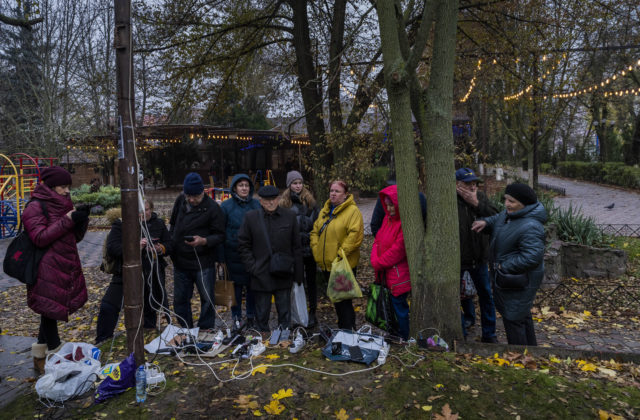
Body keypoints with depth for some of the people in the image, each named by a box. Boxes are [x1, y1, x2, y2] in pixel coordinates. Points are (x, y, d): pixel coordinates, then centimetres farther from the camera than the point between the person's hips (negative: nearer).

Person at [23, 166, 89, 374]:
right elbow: (40, 238, -18)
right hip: (47, 272, -7)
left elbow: (75, 237, 14)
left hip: (65, 269, 7)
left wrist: (82, 218, -3)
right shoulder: (35, 207, -9)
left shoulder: (63, 205, 13)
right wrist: (67, 220, -21)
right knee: (50, 310, 1)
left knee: (50, 312, 15)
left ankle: (40, 356, 29)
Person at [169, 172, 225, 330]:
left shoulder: (212, 207, -13)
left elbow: (220, 235, -11)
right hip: (180, 261, 5)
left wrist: (204, 241, -28)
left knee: (207, 299, 6)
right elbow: (173, 224, 19)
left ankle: (206, 330, 24)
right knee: (180, 299, 15)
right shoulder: (180, 201, 4)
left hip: (203, 262, -5)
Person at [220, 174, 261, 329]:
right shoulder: (226, 206, -1)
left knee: (253, 285, 8)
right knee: (236, 285, 7)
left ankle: (252, 316, 24)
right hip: (234, 253, -1)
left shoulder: (257, 205, 4)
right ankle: (236, 317, 22)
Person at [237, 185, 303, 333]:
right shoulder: (250, 217, -1)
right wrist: (252, 267, -6)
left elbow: (296, 247, 4)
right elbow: (243, 245, 4)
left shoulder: (290, 216, 1)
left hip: (284, 275, 1)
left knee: (284, 313, 10)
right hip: (261, 275, 0)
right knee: (262, 315, 11)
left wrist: (298, 274, 2)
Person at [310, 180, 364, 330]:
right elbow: (315, 231, 18)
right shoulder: (325, 211, 14)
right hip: (326, 263, 8)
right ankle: (341, 328, 34)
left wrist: (342, 252, -21)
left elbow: (355, 235, -20)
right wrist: (316, 250, 5)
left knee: (344, 300, -5)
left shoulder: (353, 211, -10)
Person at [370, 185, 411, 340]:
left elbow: (397, 250, -19)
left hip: (399, 276, -8)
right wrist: (375, 260, -4)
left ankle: (403, 340, 15)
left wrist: (378, 263, -10)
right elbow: (378, 240, 12)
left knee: (399, 307, 0)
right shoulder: (388, 219, 11)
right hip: (385, 274, 8)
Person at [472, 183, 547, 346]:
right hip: (508, 277, 10)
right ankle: (530, 347, 44)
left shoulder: (530, 227, -29)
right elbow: (498, 219, 19)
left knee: (513, 319, 0)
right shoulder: (511, 213, 1)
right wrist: (485, 222, -3)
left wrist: (504, 267, -24)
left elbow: (532, 257, -33)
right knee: (522, 315, 25)